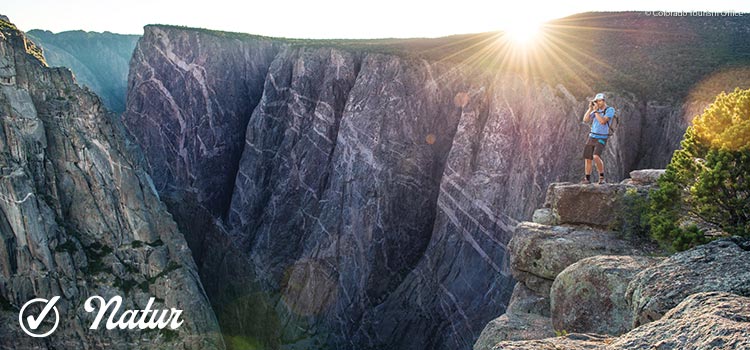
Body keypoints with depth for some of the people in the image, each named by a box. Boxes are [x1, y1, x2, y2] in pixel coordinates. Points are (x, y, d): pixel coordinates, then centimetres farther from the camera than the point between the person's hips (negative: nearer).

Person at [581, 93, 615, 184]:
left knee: (596, 157, -25)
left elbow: (603, 121, -20)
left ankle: (602, 177, -10)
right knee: (587, 159, 5)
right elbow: (585, 120, 3)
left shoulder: (610, 110, -7)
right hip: (591, 137, 6)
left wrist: (595, 111, -15)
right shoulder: (596, 110, 11)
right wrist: (590, 108, -3)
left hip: (601, 139, -6)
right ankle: (587, 179, 18)